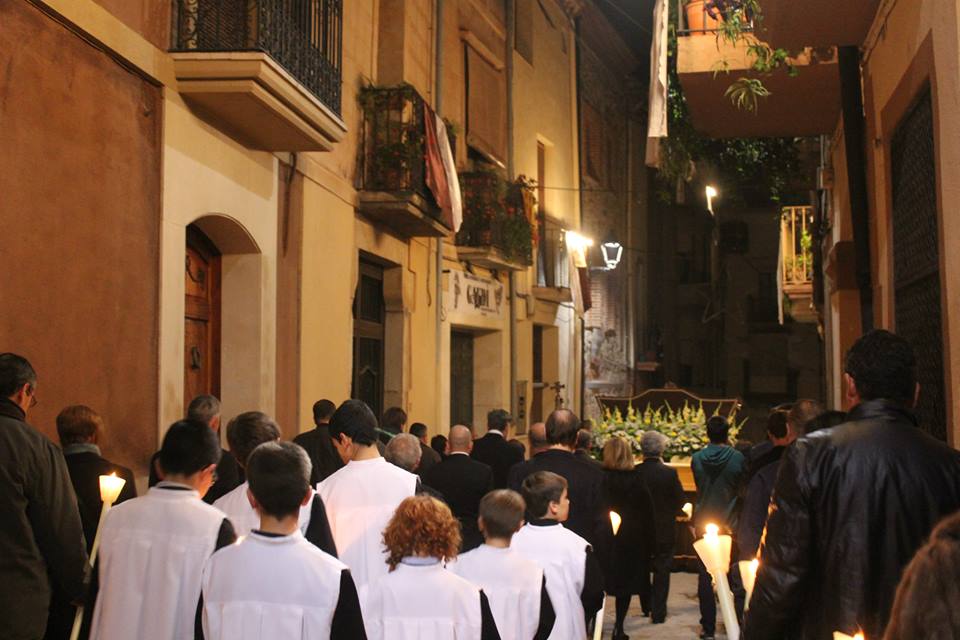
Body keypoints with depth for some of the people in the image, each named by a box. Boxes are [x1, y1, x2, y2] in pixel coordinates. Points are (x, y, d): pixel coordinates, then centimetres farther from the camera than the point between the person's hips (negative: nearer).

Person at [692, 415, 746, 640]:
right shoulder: (737, 458, -9)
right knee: (736, 579, 7)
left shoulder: (697, 459, -3)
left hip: (704, 524, 2)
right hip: (731, 525, -1)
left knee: (706, 578, 7)